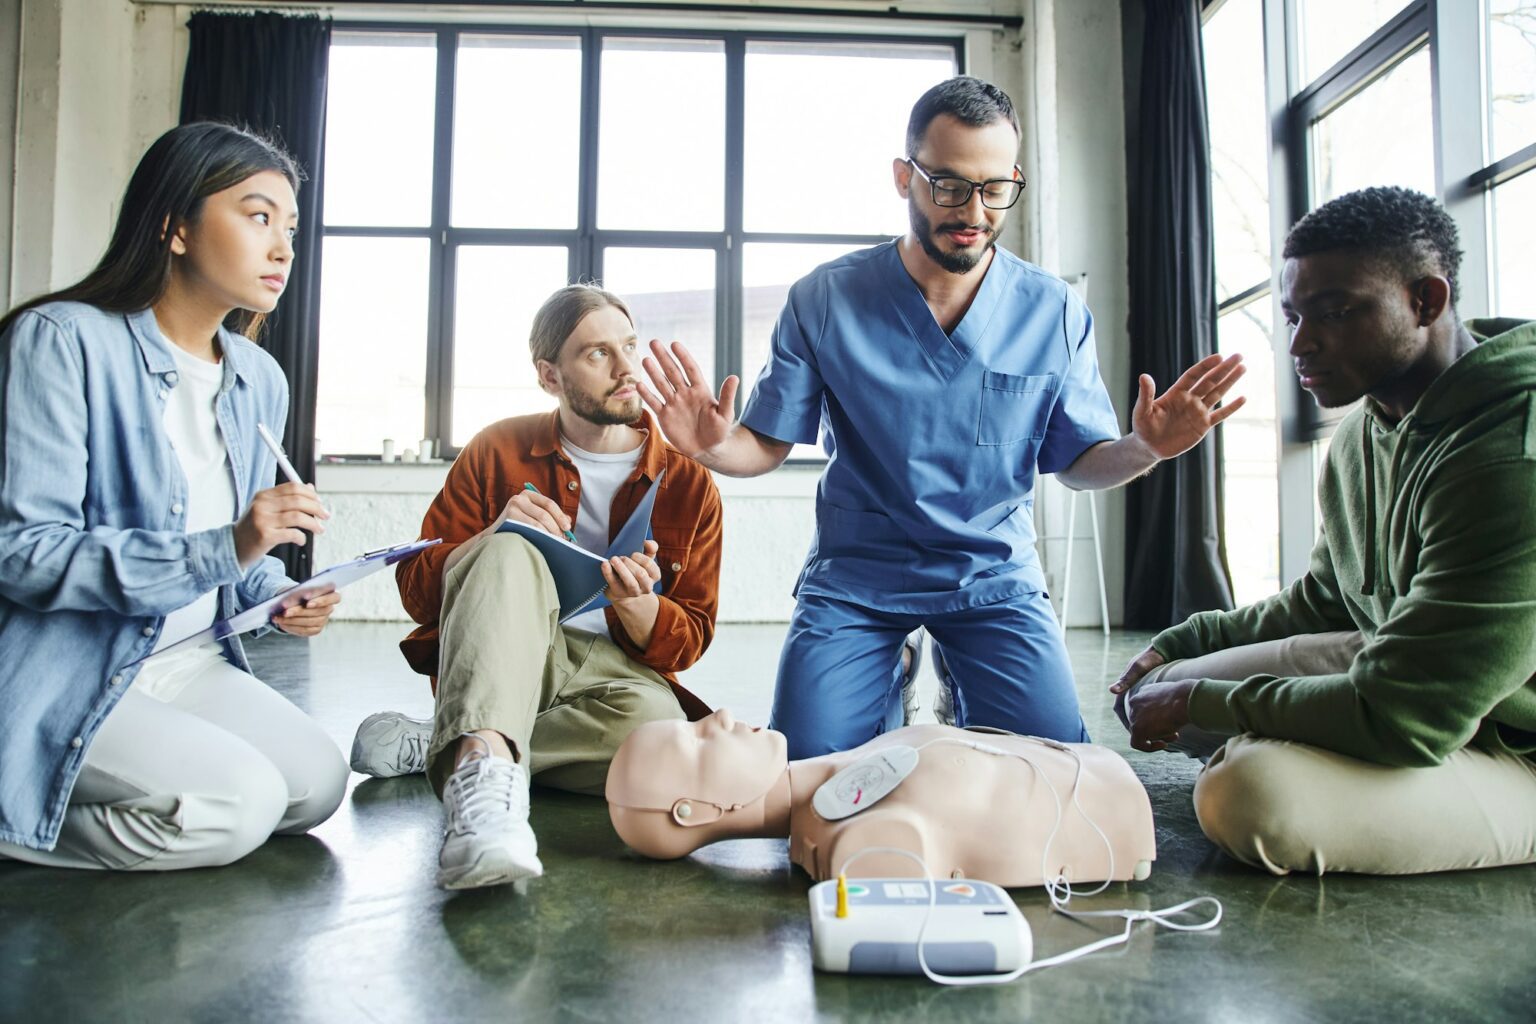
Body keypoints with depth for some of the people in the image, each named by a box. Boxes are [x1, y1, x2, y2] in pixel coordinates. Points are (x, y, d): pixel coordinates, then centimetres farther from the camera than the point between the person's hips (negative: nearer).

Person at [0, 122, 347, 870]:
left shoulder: (260, 380, 9)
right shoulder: (61, 340, -12)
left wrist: (277, 597, -5)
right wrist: (220, 550, -29)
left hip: (187, 664, 7)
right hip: (63, 674, -7)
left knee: (317, 782, -12)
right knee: (236, 803, -24)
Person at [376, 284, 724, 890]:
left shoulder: (688, 484, 5)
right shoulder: (498, 450, 5)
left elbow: (688, 641, 4)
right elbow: (415, 587, 2)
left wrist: (636, 602, -20)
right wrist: (493, 538, -19)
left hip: (612, 672, 1)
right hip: (496, 665, 0)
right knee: (512, 553, -31)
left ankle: (433, 748, -23)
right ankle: (482, 759, -52)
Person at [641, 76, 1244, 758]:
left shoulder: (1055, 312, -4)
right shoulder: (824, 300, -8)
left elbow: (1078, 461, 2)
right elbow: (767, 444, -4)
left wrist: (1145, 448, -19)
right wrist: (712, 446, -27)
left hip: (993, 574, 1)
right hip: (854, 574, 0)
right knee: (808, 764, -11)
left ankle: (959, 692, 20)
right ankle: (893, 683, 21)